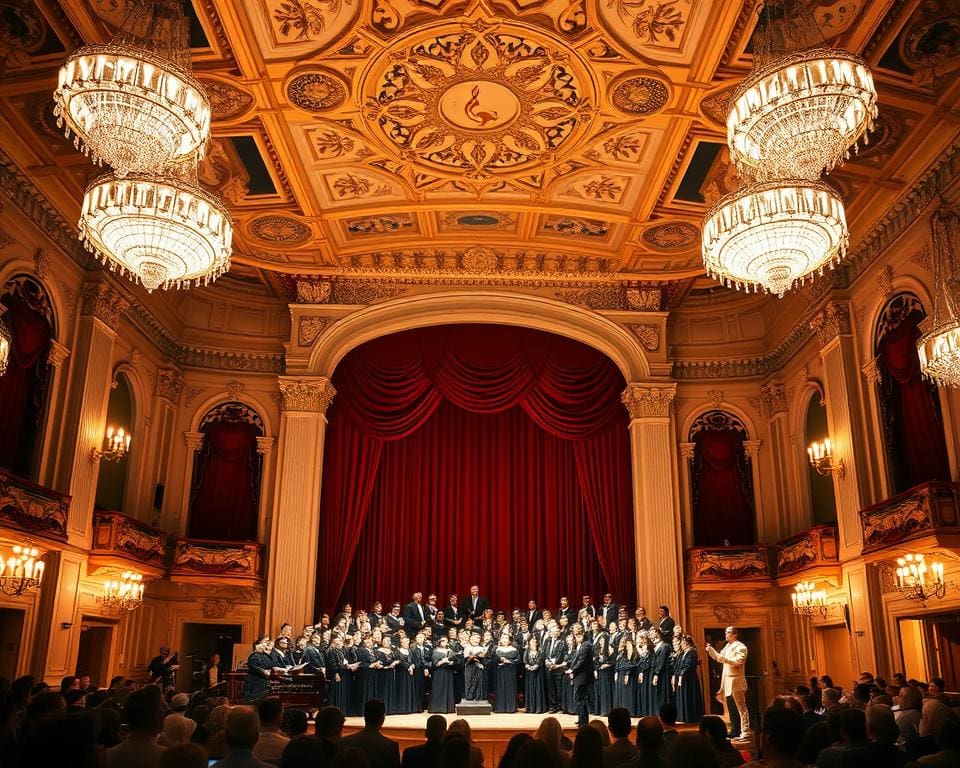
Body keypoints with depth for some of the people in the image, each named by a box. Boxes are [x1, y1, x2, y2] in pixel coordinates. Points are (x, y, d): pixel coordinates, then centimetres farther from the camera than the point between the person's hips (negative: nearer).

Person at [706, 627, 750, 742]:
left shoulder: (740, 647, -10)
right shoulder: (727, 646, 17)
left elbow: (739, 661, -23)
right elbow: (718, 657, 23)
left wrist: (725, 659, -25)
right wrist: (711, 649, 9)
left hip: (736, 681, -9)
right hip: (727, 681, 9)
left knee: (741, 707, -6)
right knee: (731, 708, 12)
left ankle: (745, 732, -4)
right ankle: (735, 731, 19)